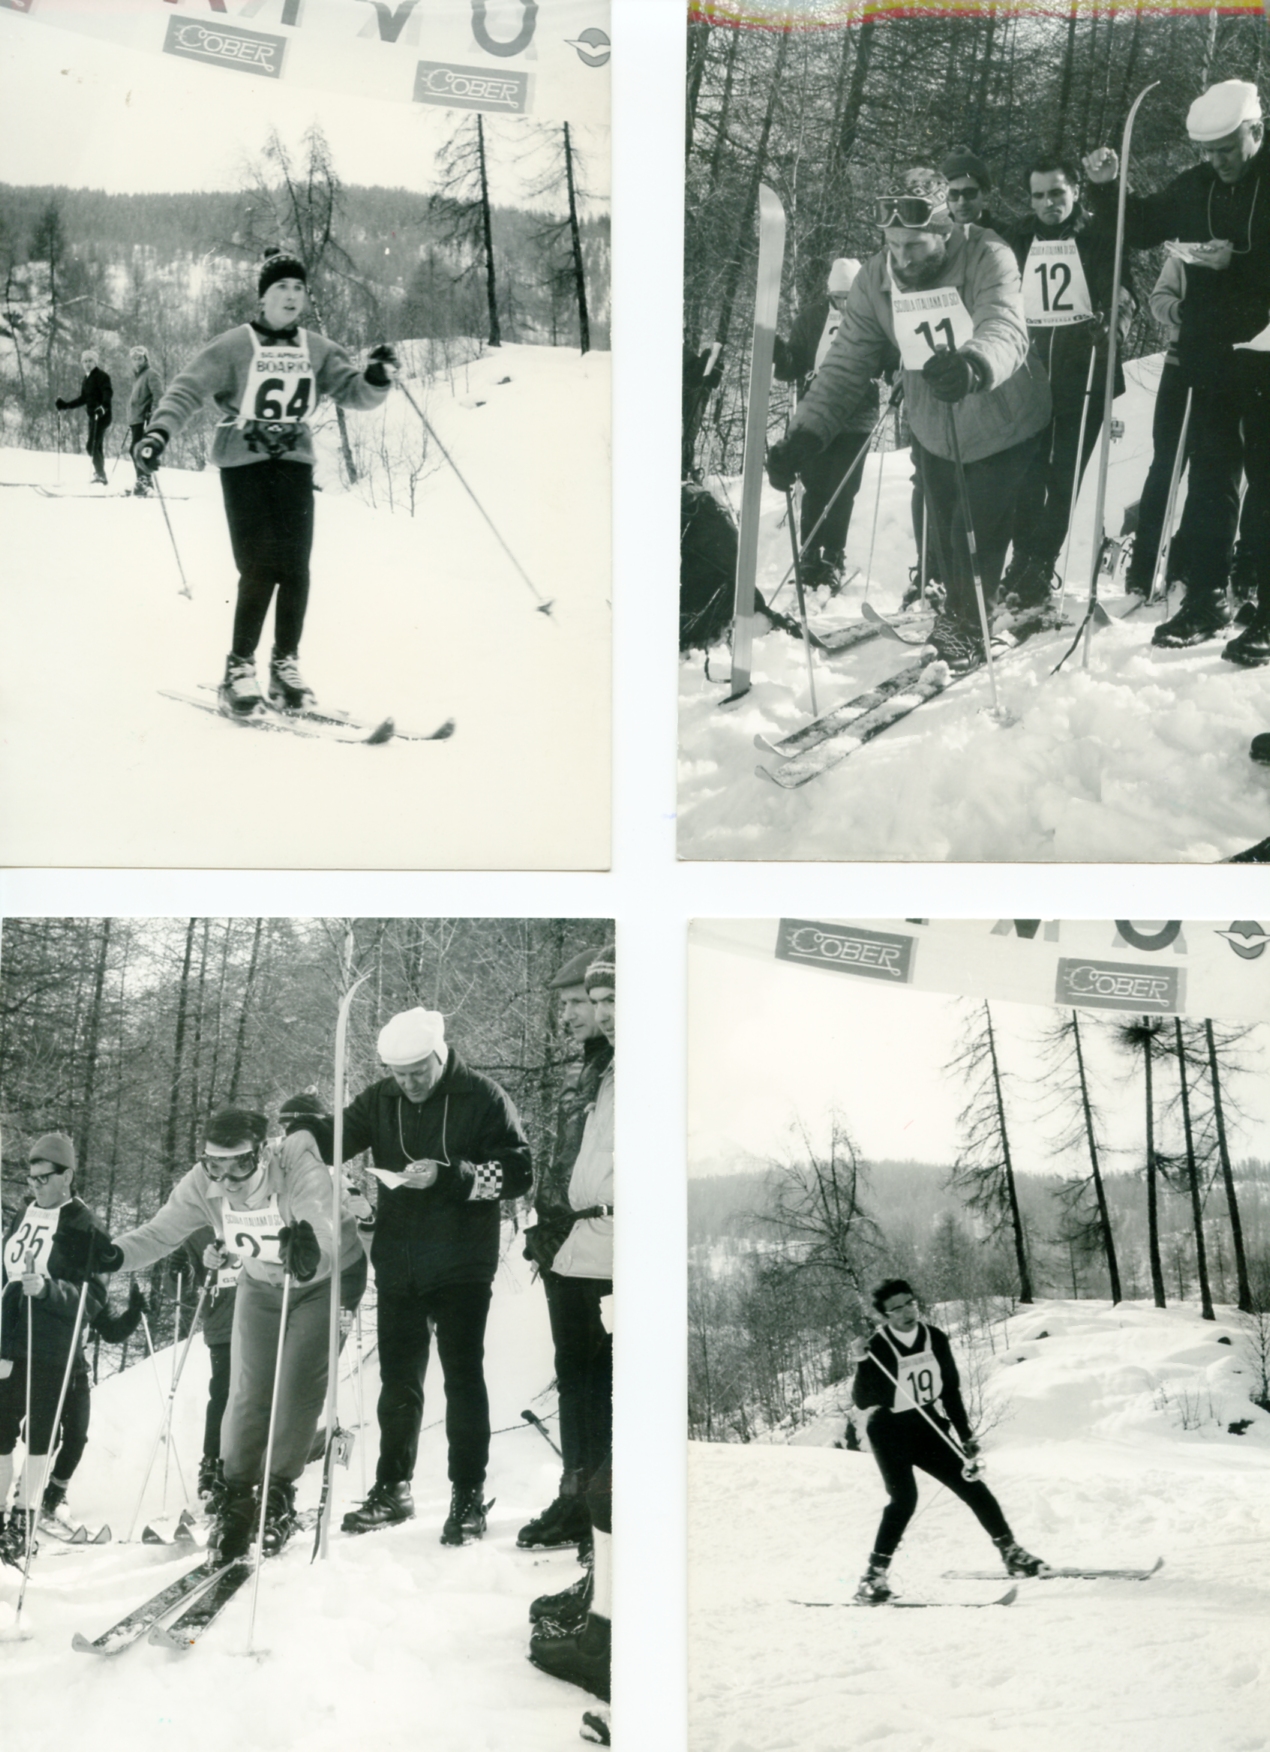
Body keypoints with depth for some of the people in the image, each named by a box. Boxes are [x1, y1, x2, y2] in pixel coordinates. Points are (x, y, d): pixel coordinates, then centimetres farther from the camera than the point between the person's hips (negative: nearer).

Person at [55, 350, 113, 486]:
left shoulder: (101, 376, -9)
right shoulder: (87, 378, 17)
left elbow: (107, 393, -23)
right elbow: (83, 398, 24)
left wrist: (104, 406, -41)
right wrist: (66, 406, 21)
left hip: (101, 416, -9)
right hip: (93, 416, 9)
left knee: (92, 446, -14)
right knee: (96, 447, 10)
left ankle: (100, 476, -9)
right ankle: (99, 475, 17)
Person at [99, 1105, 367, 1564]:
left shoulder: (301, 1169, -39)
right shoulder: (202, 1184, -24)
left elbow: (326, 1237, -49)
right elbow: (161, 1232, -19)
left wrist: (311, 1254, -72)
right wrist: (116, 1255, -37)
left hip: (326, 1279, -4)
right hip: (261, 1284, 4)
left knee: (298, 1385, -9)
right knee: (248, 1391, -3)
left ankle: (279, 1492, 9)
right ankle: (237, 1497, 11)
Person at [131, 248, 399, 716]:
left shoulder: (316, 349, 10)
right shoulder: (233, 346, -2)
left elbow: (353, 392, 6)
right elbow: (188, 390, -9)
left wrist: (376, 379, -16)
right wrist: (159, 432, -24)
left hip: (294, 460, 4)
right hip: (243, 461, -4)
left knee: (295, 567, -6)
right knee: (259, 567, -13)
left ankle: (285, 665, 8)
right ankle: (240, 668, -1)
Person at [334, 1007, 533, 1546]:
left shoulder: (482, 1097, -7)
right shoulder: (380, 1100, 4)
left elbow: (518, 1172, -11)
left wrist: (449, 1176, -23)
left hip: (461, 1268, -4)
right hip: (398, 1268, 4)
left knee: (463, 1378, 0)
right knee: (398, 1380, 12)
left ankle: (468, 1497, 8)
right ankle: (392, 1489, 25)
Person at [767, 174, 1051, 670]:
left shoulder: (987, 259, -28)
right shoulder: (874, 282, -15)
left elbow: (1004, 331, -45)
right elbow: (846, 365, -16)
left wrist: (972, 365, -69)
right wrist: (804, 436, -29)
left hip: (1004, 428, -4)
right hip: (934, 434, 4)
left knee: (981, 534, -1)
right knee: (945, 537, 14)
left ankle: (964, 624, 23)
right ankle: (960, 619, 37)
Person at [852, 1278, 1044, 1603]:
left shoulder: (935, 1339, 1)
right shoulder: (877, 1350, -13)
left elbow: (951, 1390, 11)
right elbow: (860, 1399, -12)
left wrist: (965, 1434, 10)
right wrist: (867, 1370, -31)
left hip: (929, 1429, 5)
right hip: (891, 1433, -5)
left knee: (973, 1487, 1)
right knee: (904, 1499, -20)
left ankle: (1012, 1553, 17)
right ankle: (875, 1574, -11)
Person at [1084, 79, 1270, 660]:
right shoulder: (1194, 187, 6)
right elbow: (1142, 227, 16)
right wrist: (1106, 188, 1)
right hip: (1212, 356, 4)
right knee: (1209, 481, 9)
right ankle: (1205, 601, 18)